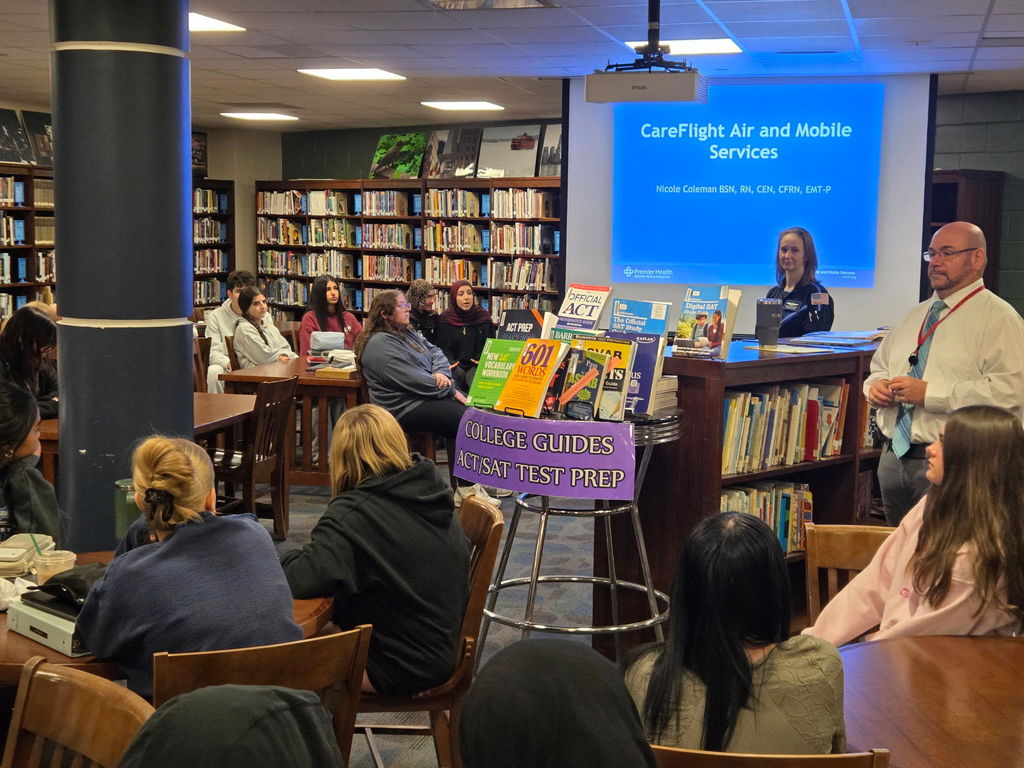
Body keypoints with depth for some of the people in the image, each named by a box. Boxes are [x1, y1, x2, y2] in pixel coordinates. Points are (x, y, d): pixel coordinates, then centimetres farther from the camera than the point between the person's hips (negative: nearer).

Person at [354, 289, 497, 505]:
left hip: (428, 396, 10)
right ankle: (466, 490, -14)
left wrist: (441, 372, -10)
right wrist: (450, 390, -12)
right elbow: (413, 380, -19)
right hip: (407, 408, -10)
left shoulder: (407, 333, 19)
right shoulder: (380, 344, -13)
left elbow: (435, 352, 14)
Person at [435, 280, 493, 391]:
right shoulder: (444, 318, 4)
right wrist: (450, 362, -16)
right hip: (455, 366, 0)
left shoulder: (483, 316, 7)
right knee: (457, 375, -31)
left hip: (476, 365, 0)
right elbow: (442, 347, 3)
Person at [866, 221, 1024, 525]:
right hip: (894, 457, 7)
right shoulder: (917, 315, 17)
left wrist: (930, 394, -22)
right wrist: (876, 384, 1)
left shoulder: (998, 318, -8)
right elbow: (880, 366, 26)